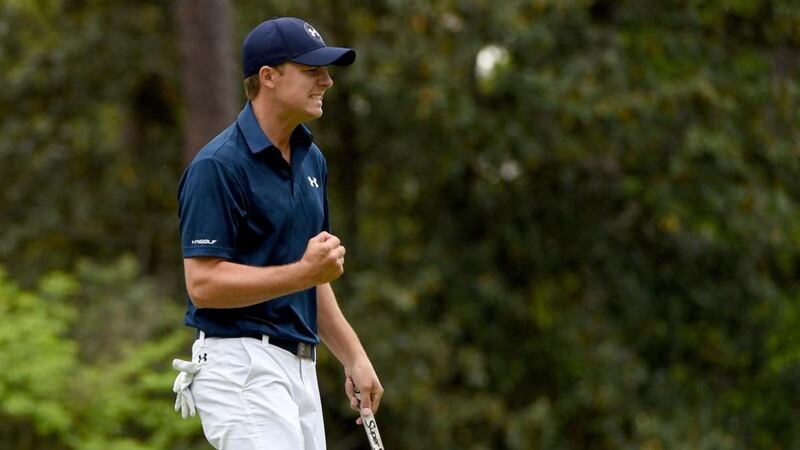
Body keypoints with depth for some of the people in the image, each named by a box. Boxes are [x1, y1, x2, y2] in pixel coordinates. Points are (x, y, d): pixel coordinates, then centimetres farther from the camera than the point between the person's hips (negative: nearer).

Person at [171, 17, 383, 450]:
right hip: (241, 362, -9)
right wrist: (303, 272, -23)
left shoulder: (311, 158, 15)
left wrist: (353, 357, 18)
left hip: (301, 366, 9)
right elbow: (203, 284, -18)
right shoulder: (218, 166, -13)